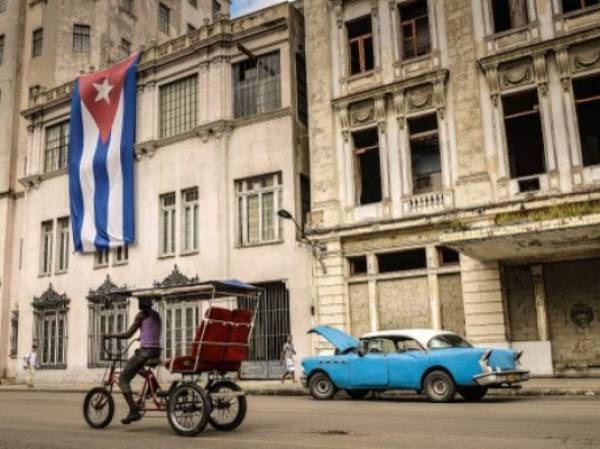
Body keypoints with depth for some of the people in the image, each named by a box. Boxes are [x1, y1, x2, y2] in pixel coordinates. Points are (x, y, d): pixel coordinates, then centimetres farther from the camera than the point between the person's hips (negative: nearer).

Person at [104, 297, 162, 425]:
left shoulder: (142, 315, -5)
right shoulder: (156, 315, 17)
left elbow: (128, 334, -7)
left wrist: (110, 335, 4)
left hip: (145, 351, -8)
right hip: (156, 351, 8)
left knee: (123, 379, 0)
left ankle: (134, 411, -11)